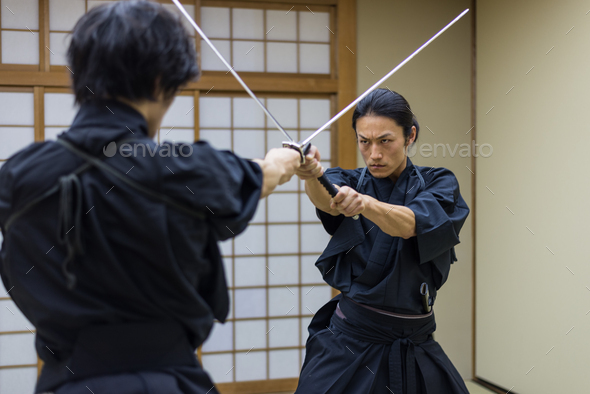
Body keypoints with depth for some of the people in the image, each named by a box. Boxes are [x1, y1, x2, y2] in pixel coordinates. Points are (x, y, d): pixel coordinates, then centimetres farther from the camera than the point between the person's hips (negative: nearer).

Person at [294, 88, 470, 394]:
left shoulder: (438, 184, -1)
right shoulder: (349, 182, 2)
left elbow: (411, 224, -24)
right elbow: (327, 201, -24)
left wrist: (364, 203, -45)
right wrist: (311, 174, -47)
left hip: (415, 349, 1)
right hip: (349, 343, 0)